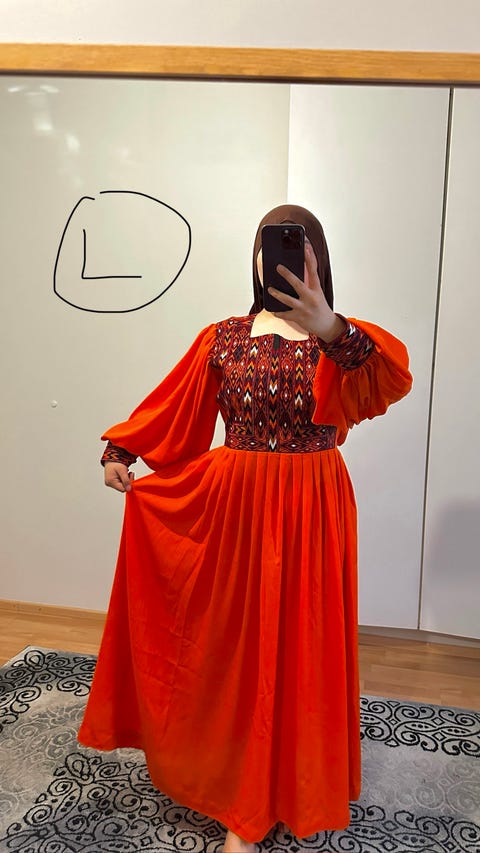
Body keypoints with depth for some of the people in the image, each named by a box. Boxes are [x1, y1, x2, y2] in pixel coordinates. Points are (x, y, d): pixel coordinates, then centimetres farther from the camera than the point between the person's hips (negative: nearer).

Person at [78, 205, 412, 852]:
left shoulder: (343, 339, -2)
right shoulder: (224, 338, 4)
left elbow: (392, 378, -25)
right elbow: (171, 411, 7)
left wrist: (328, 328, -42)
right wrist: (119, 452, -4)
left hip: (312, 512, -1)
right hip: (235, 507, 2)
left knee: (304, 645, 7)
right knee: (239, 645, 11)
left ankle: (304, 794, 30)